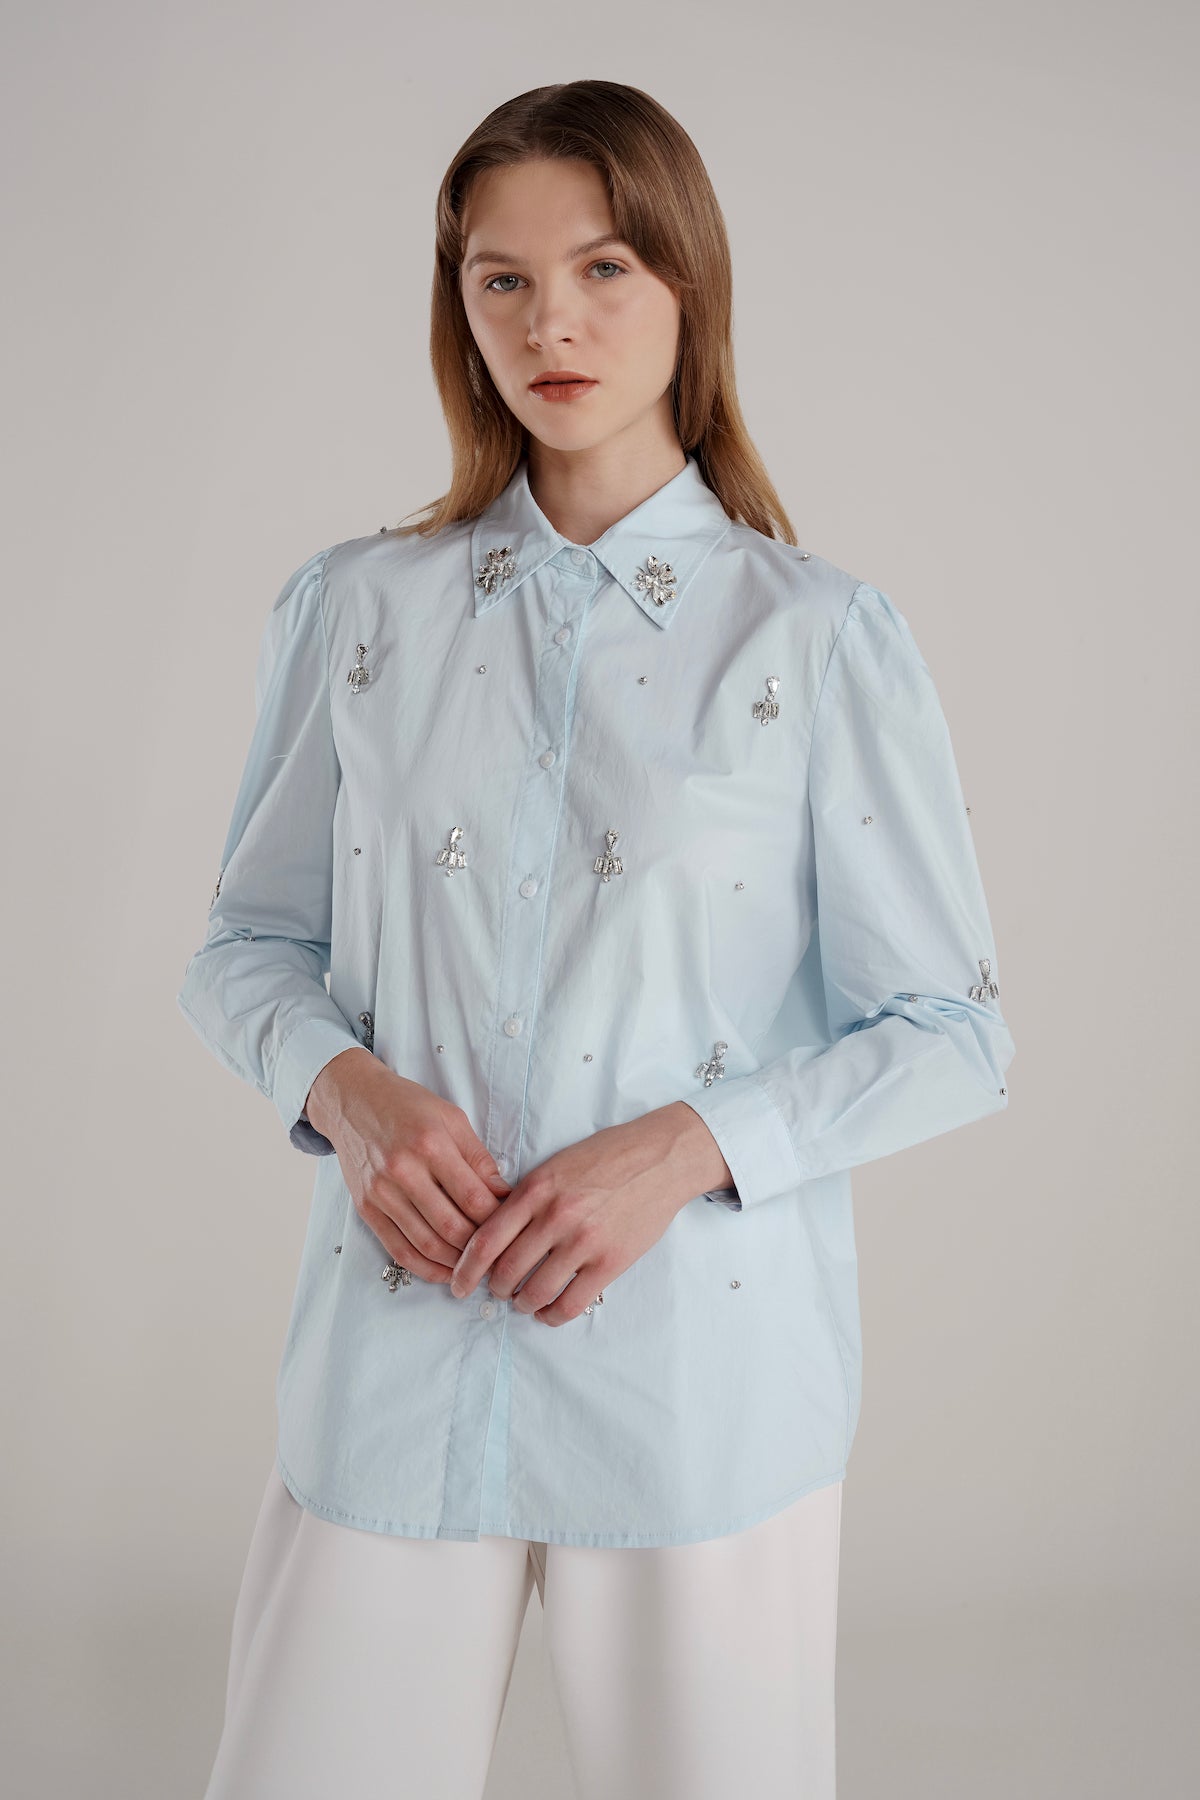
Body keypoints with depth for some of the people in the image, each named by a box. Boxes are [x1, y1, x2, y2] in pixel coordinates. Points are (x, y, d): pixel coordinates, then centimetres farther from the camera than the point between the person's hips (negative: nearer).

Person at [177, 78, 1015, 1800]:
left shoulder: (823, 638, -3)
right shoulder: (355, 610, 4)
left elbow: (951, 1033, -2)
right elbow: (248, 944, 11)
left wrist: (685, 1146, -15)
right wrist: (346, 1084, -10)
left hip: (703, 1370, -1)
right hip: (396, 1355, 2)